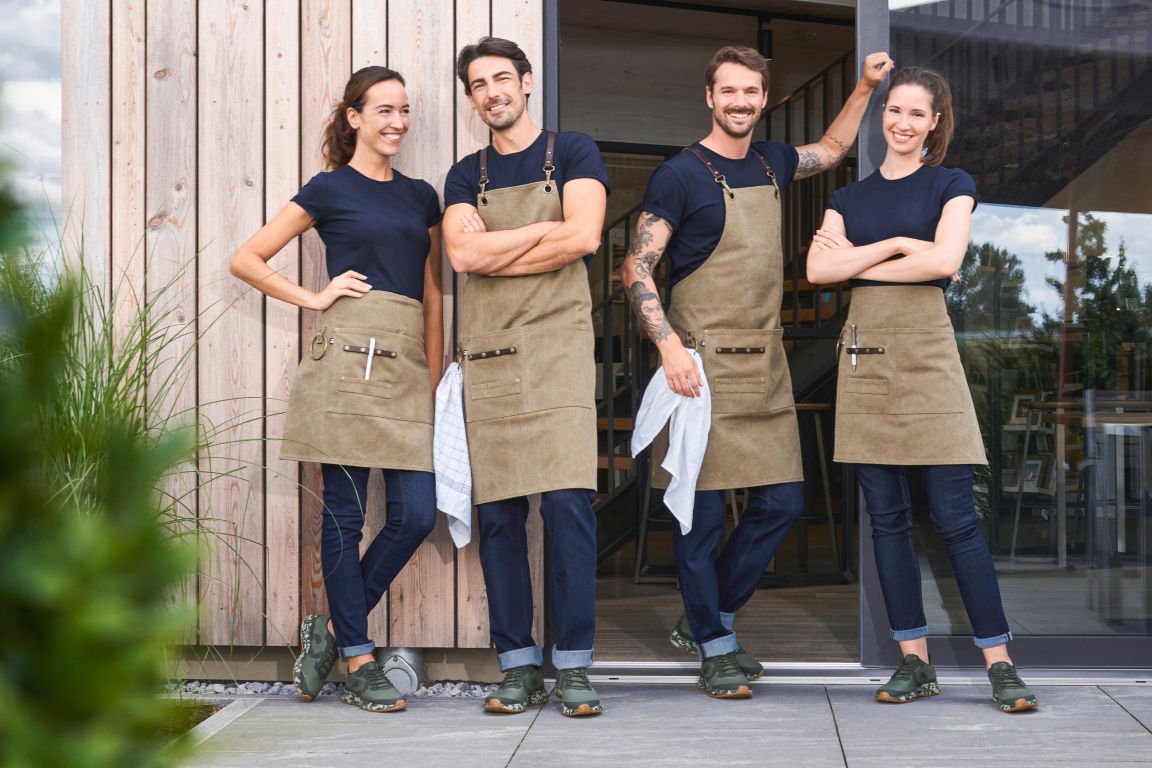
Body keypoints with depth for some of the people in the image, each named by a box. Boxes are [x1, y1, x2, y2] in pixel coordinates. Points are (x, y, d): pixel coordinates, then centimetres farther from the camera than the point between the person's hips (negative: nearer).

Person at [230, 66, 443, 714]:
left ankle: (333, 629, 14)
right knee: (345, 517, -1)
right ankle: (359, 662, 8)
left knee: (417, 515, -4)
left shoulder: (422, 197, 19)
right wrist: (313, 297, 0)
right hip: (348, 361, -5)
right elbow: (246, 260, 7)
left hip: (408, 365, 5)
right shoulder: (330, 190, 6)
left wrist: (436, 382, 11)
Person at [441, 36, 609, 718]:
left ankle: (574, 665, -5)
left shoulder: (573, 154, 8)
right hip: (488, 355, 3)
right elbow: (463, 253, -2)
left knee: (568, 501, -12)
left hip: (557, 347, -3)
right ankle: (519, 667, 7)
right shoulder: (466, 177, 16)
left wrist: (495, 256, -3)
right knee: (498, 514, 1)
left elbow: (583, 236, -9)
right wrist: (546, 229, -4)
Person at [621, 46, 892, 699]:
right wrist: (671, 345, -20)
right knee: (702, 511, -2)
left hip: (765, 366, 7)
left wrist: (866, 87, 22)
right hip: (702, 365, -6)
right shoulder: (681, 175, -7)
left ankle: (704, 619, 21)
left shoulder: (772, 163, 12)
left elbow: (833, 149, 34)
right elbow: (636, 269, -9)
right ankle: (715, 650, 11)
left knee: (782, 503, 6)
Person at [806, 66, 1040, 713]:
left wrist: (855, 262, -4)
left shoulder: (951, 185, 6)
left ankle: (1001, 663, -3)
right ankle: (916, 661, 11)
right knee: (888, 518, 4)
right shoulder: (850, 198, 15)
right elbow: (818, 269, -1)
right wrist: (895, 245, -8)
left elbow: (945, 259, -12)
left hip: (927, 352, -4)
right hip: (865, 356, 4)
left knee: (956, 518, -8)